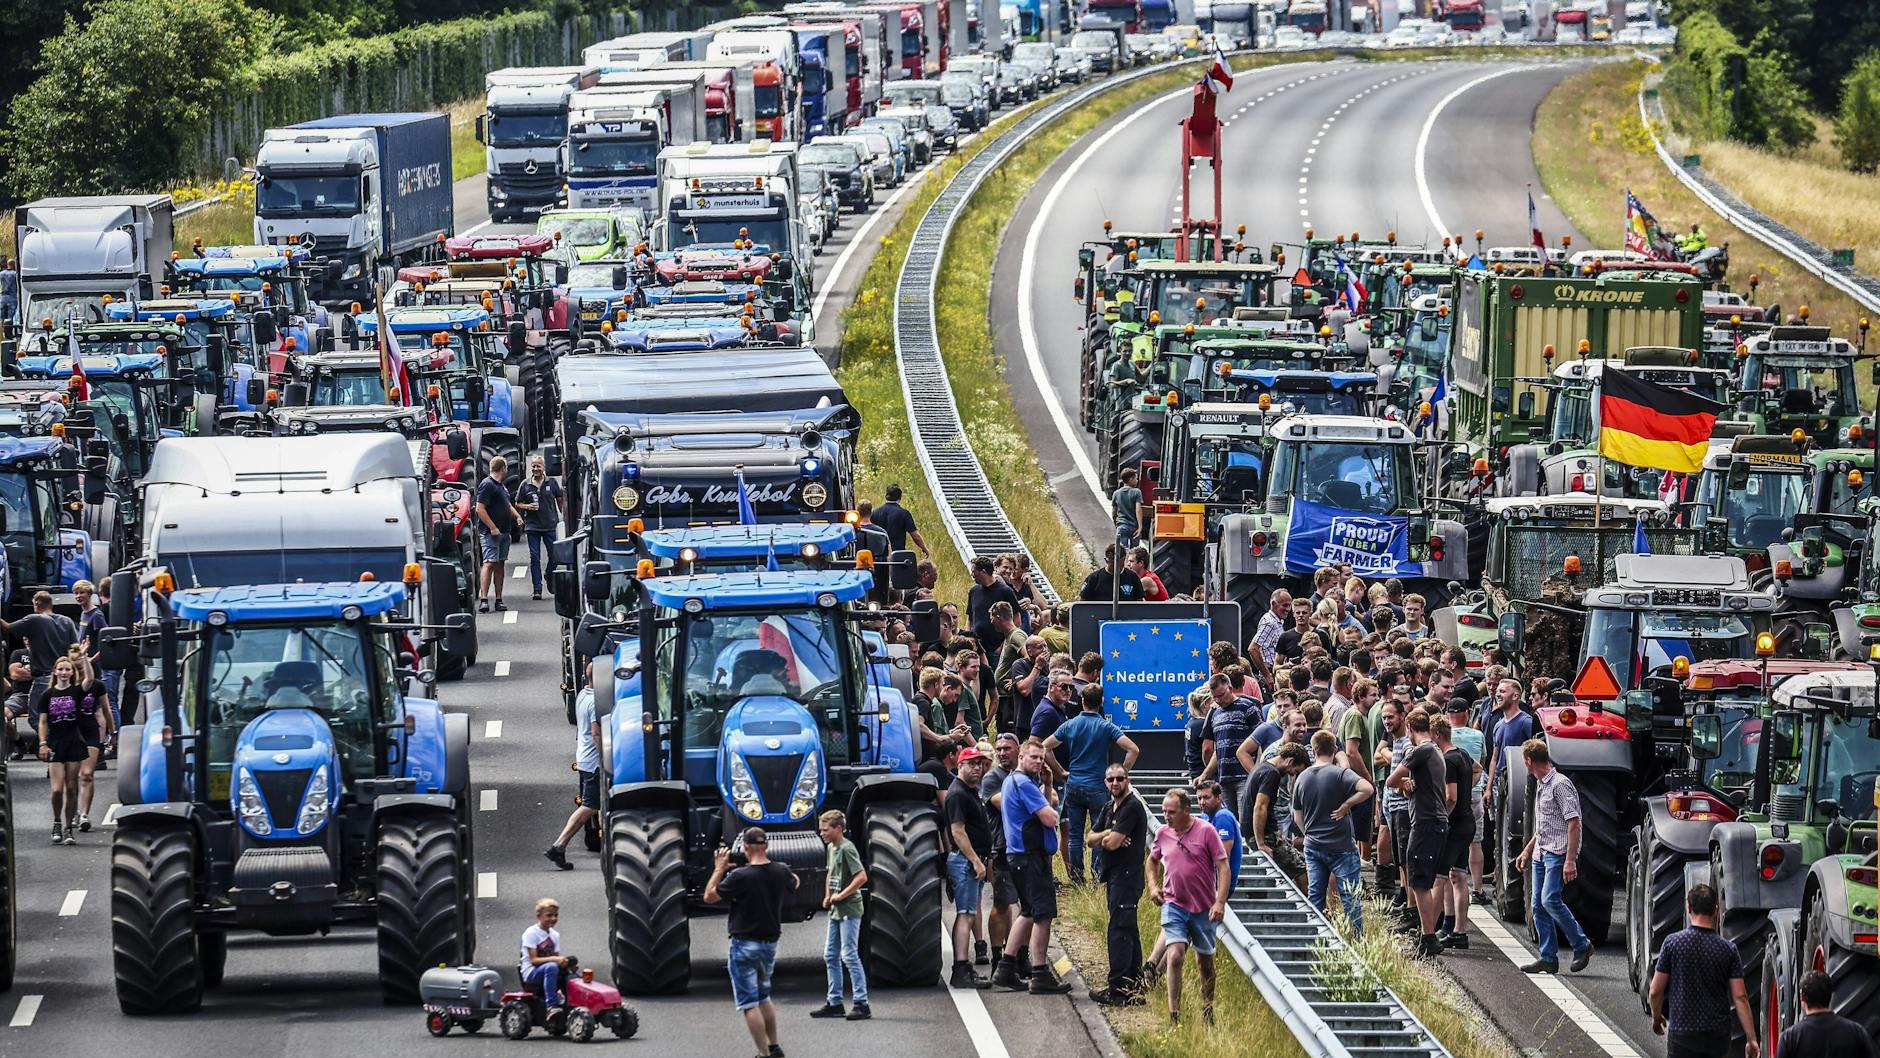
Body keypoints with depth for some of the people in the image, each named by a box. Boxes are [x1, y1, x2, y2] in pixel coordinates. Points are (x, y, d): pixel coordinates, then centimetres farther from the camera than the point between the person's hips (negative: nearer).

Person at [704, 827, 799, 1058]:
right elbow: (794, 883, 22)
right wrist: (769, 860, 25)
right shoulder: (780, 872, -2)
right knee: (763, 997, 24)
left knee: (749, 1004, -2)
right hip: (771, 943, 6)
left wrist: (719, 869, 0)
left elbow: (709, 897, -11)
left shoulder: (740, 877, -20)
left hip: (745, 945, -6)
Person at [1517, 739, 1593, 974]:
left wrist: (1570, 860, -23)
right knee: (1537, 904, 4)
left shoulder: (1560, 785, -13)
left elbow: (1574, 824, -18)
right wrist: (1527, 851, 27)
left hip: (1558, 852, -9)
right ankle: (1548, 958, 7)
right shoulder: (1540, 785, 17)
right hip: (1541, 853, 9)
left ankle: (1581, 945, -7)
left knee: (1550, 899, -19)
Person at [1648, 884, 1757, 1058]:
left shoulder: (1673, 943, -8)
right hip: (1719, 1035, 3)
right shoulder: (1728, 949, -3)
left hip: (1682, 1033, -3)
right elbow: (1740, 997, -5)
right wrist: (1751, 1039, -1)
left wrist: (1656, 1017, 18)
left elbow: (1656, 992, -3)